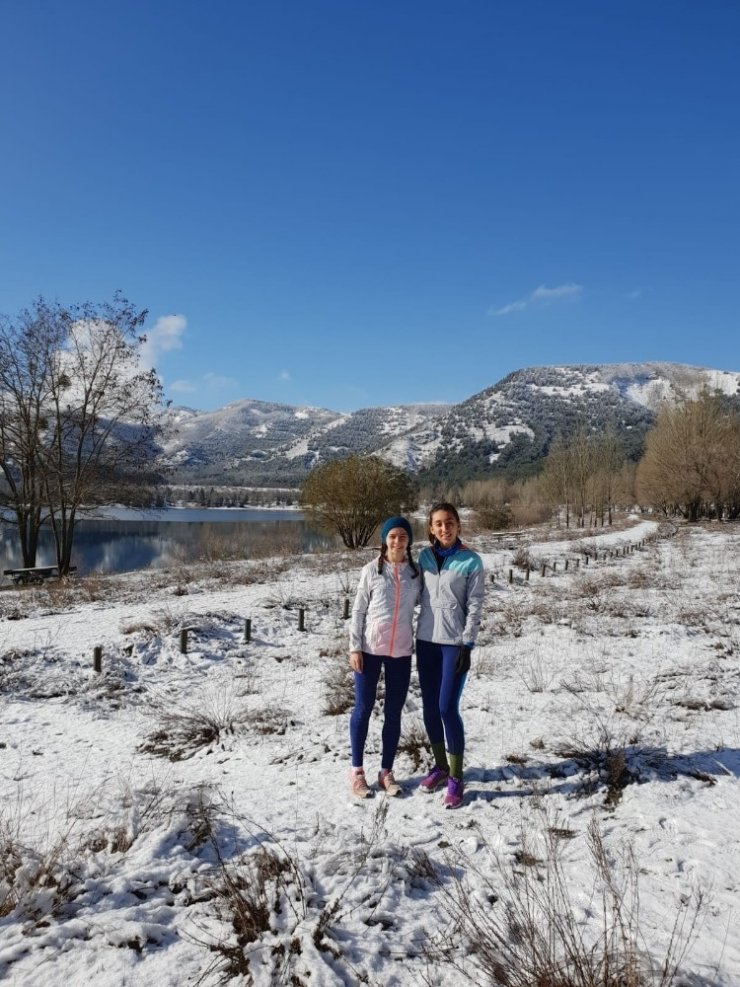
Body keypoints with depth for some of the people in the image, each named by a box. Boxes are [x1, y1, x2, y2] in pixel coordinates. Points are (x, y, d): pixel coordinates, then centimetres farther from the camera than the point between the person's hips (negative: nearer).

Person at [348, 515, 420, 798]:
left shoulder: (416, 571, 2)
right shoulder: (371, 570, -4)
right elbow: (358, 610, -2)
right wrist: (355, 647, -6)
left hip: (401, 652, 2)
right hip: (369, 649, -2)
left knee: (393, 713, 10)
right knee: (363, 709, 7)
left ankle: (386, 772, 23)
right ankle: (357, 770, 21)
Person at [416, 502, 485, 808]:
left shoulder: (471, 561, -6)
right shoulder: (425, 556, 5)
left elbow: (474, 606, -7)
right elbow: (418, 594, 11)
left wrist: (467, 645, -11)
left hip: (455, 643, -4)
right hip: (426, 640, 5)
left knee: (448, 708, -6)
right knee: (430, 708, 10)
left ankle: (456, 778, 7)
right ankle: (440, 766, 27)